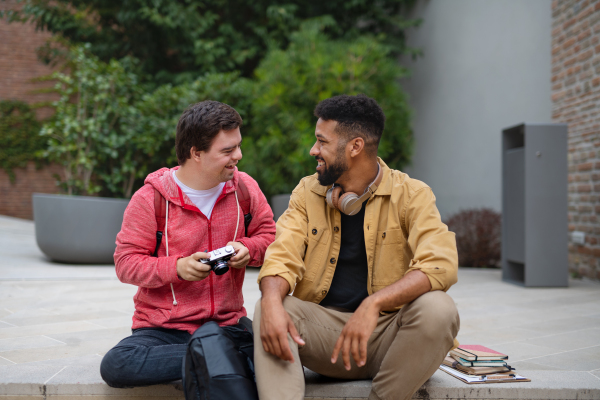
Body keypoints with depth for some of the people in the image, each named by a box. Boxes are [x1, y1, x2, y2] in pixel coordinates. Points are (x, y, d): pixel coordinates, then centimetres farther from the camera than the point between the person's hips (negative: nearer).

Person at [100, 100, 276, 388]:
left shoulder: (244, 187, 4)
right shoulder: (150, 198, -7)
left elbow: (269, 235, 14)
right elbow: (126, 262, -6)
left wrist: (247, 248, -9)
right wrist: (177, 267, -22)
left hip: (228, 322, 1)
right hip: (163, 328, -1)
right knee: (115, 366, -31)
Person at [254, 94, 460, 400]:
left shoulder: (411, 195, -4)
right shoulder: (307, 193, 8)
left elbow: (440, 265, -19)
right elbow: (282, 257, -3)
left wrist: (373, 303, -34)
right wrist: (272, 302, -27)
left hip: (387, 332, -2)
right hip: (324, 326, 2)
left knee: (438, 309, -31)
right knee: (269, 311, -24)